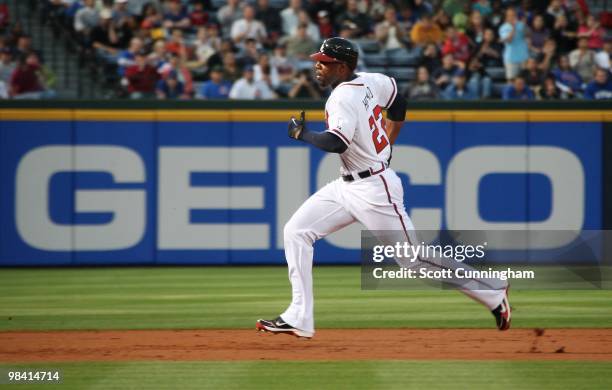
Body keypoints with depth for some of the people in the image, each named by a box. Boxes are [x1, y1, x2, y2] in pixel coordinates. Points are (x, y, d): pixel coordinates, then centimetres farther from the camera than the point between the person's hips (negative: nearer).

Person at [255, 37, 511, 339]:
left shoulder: (343, 97, -21)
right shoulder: (368, 81, 5)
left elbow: (336, 143, -35)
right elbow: (398, 104, 21)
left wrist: (302, 134, -18)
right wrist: (385, 148, 24)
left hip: (374, 189, -10)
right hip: (347, 186, 10)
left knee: (415, 258, -2)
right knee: (296, 232, 1)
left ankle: (494, 294, 11)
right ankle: (299, 319, -1)